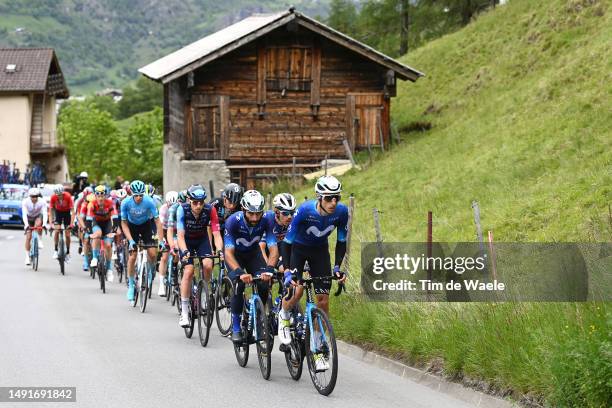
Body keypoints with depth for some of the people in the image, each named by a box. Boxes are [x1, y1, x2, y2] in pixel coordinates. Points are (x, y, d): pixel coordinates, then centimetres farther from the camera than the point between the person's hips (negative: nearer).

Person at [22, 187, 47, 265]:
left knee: (38, 224, -37)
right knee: (28, 237, -12)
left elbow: (45, 213, -32)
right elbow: (24, 214, -34)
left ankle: (39, 241, -20)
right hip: (29, 218, 0)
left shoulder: (42, 202, -26)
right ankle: (27, 256, -6)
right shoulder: (25, 202, -26)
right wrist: (26, 224, -49)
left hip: (38, 216, 0)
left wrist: (44, 224, -48)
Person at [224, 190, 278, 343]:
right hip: (235, 254, -2)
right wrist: (240, 272, -53)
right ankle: (236, 328, -12)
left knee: (264, 284, -18)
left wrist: (269, 269, -48)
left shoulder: (266, 220, -28)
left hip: (253, 252, 2)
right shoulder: (233, 221, -34)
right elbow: (229, 253, -38)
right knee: (239, 285, -24)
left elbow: (273, 249, -30)